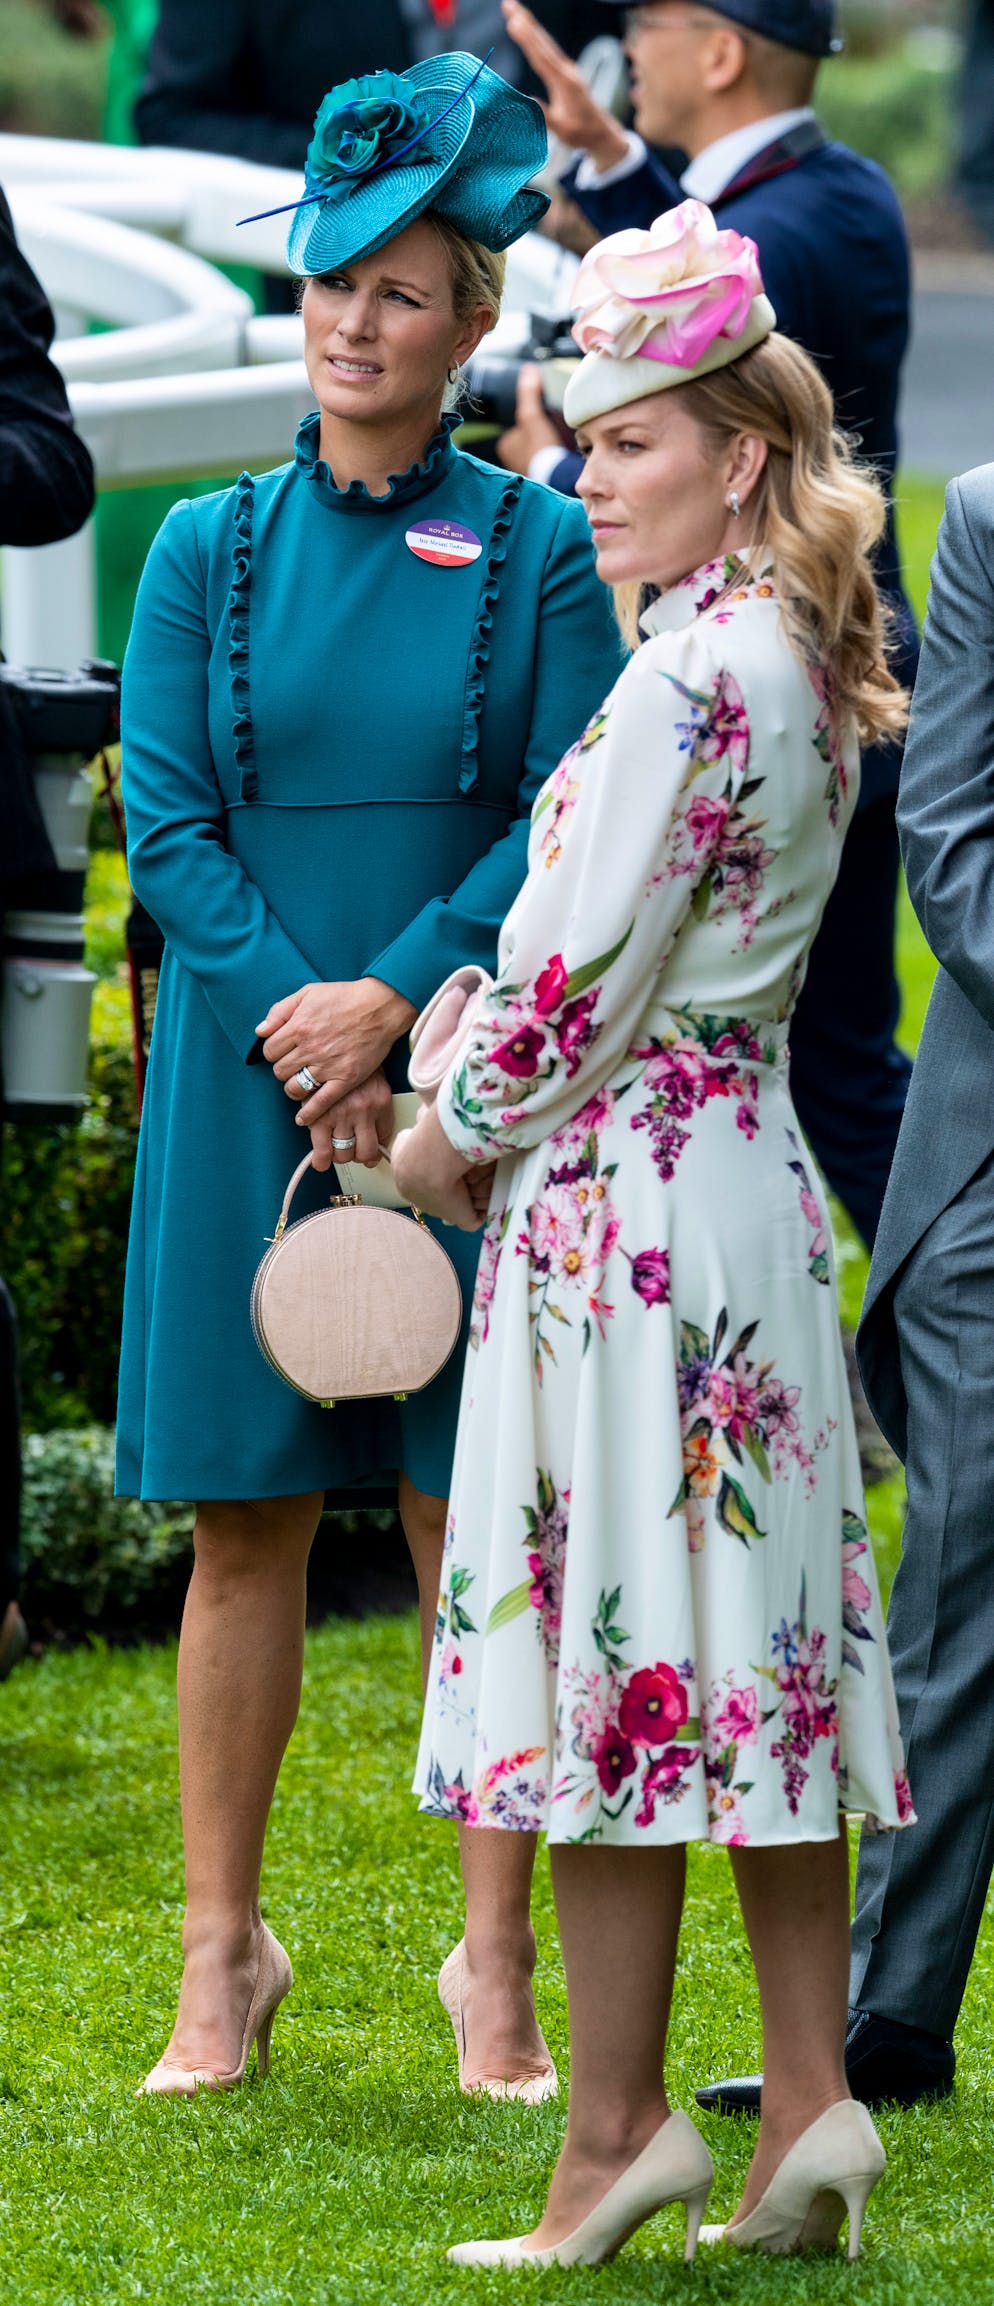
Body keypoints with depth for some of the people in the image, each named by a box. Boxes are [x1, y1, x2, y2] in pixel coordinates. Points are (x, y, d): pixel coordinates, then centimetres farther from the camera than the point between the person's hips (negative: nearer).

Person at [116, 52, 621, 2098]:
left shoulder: (535, 552, 2)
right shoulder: (210, 553, 7)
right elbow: (167, 825, 1)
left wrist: (392, 1001, -14)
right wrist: (298, 1028, -11)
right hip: (249, 1084, 2)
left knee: (475, 1522, 0)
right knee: (245, 1524, 4)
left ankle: (498, 1965, 6)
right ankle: (224, 1954, 11)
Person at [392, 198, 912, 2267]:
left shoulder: (689, 679, -17)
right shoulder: (799, 665, 10)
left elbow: (589, 976, -15)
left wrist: (457, 1137, -2)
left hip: (618, 1185, -9)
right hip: (752, 1162, 9)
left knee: (614, 1652, -5)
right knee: (761, 1642, 9)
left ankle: (615, 2126, -2)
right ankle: (808, 2096, 9)